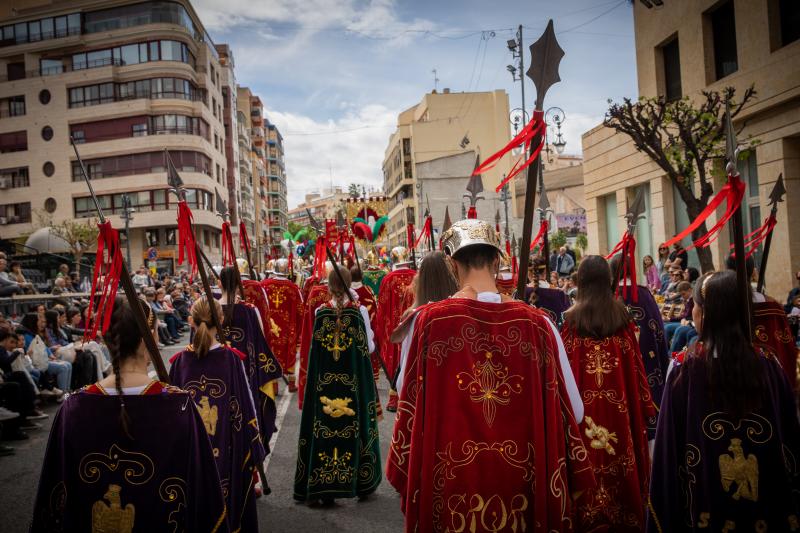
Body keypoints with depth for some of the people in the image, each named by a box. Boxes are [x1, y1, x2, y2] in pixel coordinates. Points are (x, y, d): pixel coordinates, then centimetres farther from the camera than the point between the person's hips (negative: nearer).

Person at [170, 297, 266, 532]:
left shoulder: (181, 360, -6)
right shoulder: (231, 358, -12)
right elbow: (245, 408, -9)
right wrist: (253, 450, 1)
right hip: (226, 450, -2)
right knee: (228, 500, 14)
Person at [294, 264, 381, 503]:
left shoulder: (321, 312, -3)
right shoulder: (360, 311, -7)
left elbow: (315, 349, 5)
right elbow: (369, 347, -2)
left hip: (324, 380, 1)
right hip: (354, 382, -1)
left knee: (324, 427, 6)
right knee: (354, 426, 9)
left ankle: (324, 486, 10)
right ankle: (361, 482, 20)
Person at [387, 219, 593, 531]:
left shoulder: (429, 320, -13)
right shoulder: (537, 324, -9)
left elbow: (409, 407, -4)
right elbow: (574, 411, -3)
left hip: (449, 481, 0)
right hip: (522, 479, 1)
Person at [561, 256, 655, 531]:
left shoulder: (572, 317, -8)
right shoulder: (622, 313, -2)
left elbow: (566, 366, -7)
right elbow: (635, 361, 0)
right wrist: (644, 403, 8)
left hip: (585, 401, -2)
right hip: (619, 400, 2)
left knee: (589, 454, 7)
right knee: (619, 451, 13)